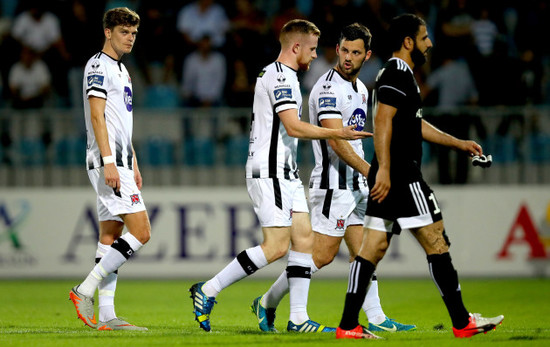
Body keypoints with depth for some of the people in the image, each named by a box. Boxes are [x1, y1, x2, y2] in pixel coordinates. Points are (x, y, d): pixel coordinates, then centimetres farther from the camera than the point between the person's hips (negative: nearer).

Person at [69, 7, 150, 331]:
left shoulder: (121, 70, 21)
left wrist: (133, 165, 23)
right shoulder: (98, 66, -8)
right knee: (140, 232, -15)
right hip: (107, 162, -10)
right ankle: (86, 290, -12)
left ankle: (106, 316, 5)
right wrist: (109, 162, -23)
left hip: (120, 163, 10)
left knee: (111, 234, 6)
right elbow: (97, 116, -17)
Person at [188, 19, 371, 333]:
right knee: (277, 246, -13)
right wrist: (337, 133, -21)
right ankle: (207, 291, -8)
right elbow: (293, 127, -22)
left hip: (285, 172, 11)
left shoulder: (276, 74, 19)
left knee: (304, 239, 4)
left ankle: (298, 318, 2)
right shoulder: (281, 77, -14)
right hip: (270, 172, -11)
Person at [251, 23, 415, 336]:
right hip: (334, 183, -9)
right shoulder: (328, 88, -15)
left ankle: (376, 319, 4)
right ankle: (268, 304, 1)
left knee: (363, 250, 5)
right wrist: (372, 173, -24)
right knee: (321, 254, -9)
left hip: (356, 184, 9)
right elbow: (337, 143, -22)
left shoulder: (361, 89, 15)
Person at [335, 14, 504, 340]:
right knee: (436, 242, -5)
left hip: (388, 178, 10)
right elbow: (383, 121, -22)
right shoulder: (397, 74, -12)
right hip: (402, 175, -10)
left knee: (374, 246, 6)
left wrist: (459, 143, 34)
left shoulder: (399, 75, 22)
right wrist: (384, 170, -27)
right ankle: (462, 322, -1)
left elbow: (417, 125, 33)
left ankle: (348, 325, 2)